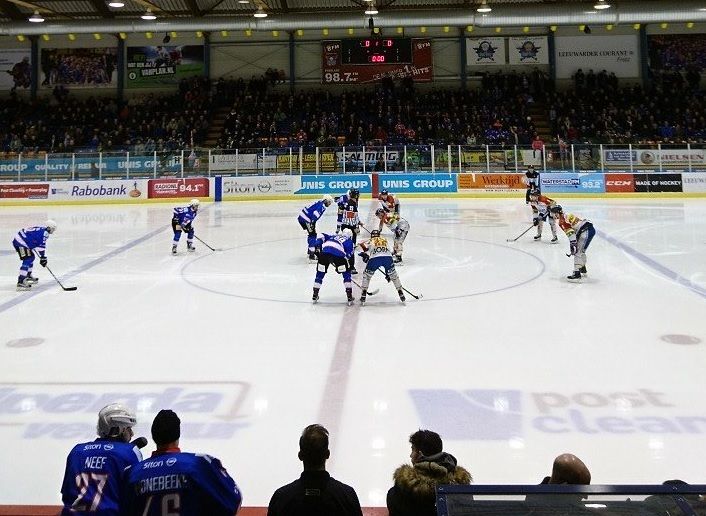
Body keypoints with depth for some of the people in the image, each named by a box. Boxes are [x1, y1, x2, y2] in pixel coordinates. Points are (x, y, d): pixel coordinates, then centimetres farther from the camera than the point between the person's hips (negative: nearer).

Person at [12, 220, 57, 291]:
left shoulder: (39, 230, 19)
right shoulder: (44, 232, -12)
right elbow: (41, 246, -18)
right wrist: (43, 257, -14)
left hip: (17, 240, 11)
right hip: (21, 242, -11)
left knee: (31, 257, 25)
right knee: (27, 260, -16)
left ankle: (28, 276, 40)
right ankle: (20, 282, -25)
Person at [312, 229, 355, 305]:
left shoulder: (333, 236, 38)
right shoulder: (349, 242, 28)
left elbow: (322, 236, 25)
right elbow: (349, 255, 18)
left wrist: (318, 246, 21)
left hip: (324, 251, 3)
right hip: (338, 253, -3)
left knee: (320, 273, 21)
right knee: (346, 273, 16)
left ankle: (315, 296, 24)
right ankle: (349, 297, 12)